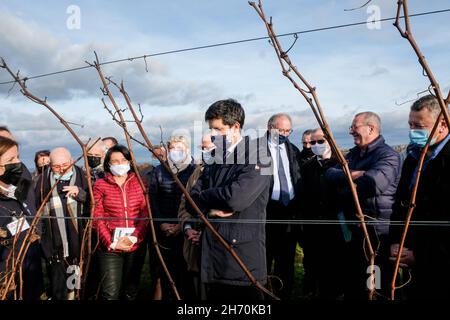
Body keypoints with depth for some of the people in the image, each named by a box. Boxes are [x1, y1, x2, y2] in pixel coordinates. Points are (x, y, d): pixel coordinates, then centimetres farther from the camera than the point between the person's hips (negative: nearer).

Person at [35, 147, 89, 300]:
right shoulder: (44, 180, 0)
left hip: (78, 240, 1)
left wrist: (80, 193, -16)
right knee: (57, 287, 6)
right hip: (54, 245, 0)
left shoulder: (81, 176, -1)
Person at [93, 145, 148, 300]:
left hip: (136, 245, 2)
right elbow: (97, 217, -2)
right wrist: (111, 242, -11)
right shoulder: (100, 185, 1)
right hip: (109, 247, -2)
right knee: (111, 293, -3)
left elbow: (145, 213, 1)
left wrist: (134, 237, -12)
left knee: (131, 291, 13)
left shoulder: (138, 182, 5)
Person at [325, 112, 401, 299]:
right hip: (354, 229, 8)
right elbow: (330, 173, 2)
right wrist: (349, 174, -20)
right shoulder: (354, 153, 11)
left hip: (378, 232, -7)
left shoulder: (388, 155, -15)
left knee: (385, 284, 9)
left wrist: (341, 189, -16)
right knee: (352, 281, 20)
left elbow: (374, 182, -33)